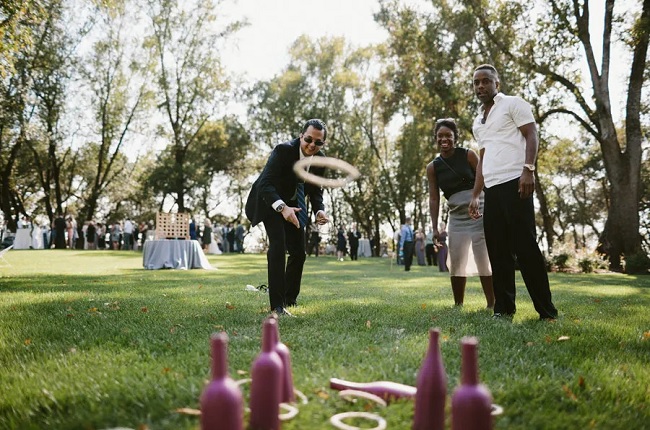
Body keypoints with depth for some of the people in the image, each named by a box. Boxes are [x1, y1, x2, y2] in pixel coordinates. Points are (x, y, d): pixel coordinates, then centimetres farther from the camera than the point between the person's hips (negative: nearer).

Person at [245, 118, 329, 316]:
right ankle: (277, 305, -15)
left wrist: (319, 210, -22)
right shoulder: (283, 150, -30)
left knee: (298, 253, 6)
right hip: (270, 201, -6)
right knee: (278, 245, -22)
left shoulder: (320, 159, -12)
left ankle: (290, 298, 28)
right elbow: (265, 184, -35)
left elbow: (315, 190, -1)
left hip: (292, 205, 6)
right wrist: (282, 207, -51)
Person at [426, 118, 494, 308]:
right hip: (456, 217, 3)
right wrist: (435, 228, 0)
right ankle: (458, 304, 14)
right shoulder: (433, 167, 5)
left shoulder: (468, 155, -2)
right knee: (456, 263, 4)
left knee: (484, 260, -4)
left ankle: (492, 304, 3)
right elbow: (434, 198, 4)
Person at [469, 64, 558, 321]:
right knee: (497, 250, 3)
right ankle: (504, 308, 7)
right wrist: (475, 195, 17)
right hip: (491, 189, 7)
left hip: (514, 183, -7)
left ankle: (546, 310, 0)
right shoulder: (478, 122, 24)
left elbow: (531, 135, -3)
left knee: (525, 245, -8)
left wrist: (528, 169, -19)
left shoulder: (513, 104, 6)